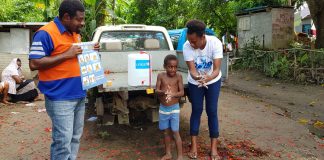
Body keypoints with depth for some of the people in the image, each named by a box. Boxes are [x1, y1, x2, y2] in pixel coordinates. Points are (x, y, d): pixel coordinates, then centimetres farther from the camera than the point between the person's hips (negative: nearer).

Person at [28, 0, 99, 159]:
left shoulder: (75, 34, 14)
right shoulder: (45, 33, -11)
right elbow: (34, 64, -16)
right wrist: (66, 55, -19)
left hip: (79, 95, 8)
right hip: (60, 98, -8)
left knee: (75, 138, 15)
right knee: (63, 141, -5)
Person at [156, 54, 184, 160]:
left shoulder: (178, 77, -8)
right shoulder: (161, 76, -3)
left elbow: (182, 92, -11)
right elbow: (156, 90, -8)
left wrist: (173, 94, -31)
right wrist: (163, 92, -30)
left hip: (174, 108, -3)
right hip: (163, 108, 3)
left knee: (175, 132, -2)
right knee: (166, 132, 15)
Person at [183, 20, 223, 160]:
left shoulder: (215, 43, -30)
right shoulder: (187, 46, -27)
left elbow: (217, 69, -32)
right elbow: (192, 70, -27)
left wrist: (207, 78, -53)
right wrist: (198, 77, -50)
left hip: (213, 81, 0)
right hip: (195, 82, 1)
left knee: (212, 111, 0)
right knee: (196, 111, 5)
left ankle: (213, 148, 11)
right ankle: (194, 145, 17)